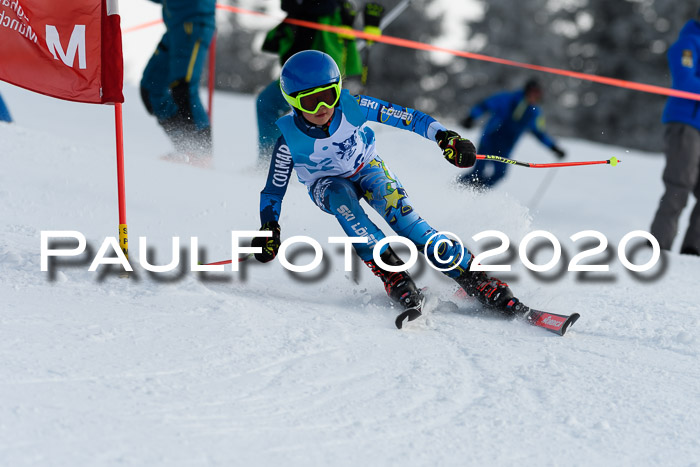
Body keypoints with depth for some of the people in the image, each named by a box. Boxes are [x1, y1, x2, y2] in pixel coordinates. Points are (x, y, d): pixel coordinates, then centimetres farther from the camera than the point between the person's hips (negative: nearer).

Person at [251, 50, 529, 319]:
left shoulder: (352, 107, -26)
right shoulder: (289, 139, -26)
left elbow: (406, 118, -22)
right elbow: (274, 189, -14)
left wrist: (443, 136, -35)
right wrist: (269, 230, -27)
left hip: (368, 168, 0)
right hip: (328, 185, 0)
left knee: (398, 211, -28)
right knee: (341, 199, -37)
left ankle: (471, 277, -30)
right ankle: (390, 272, -36)